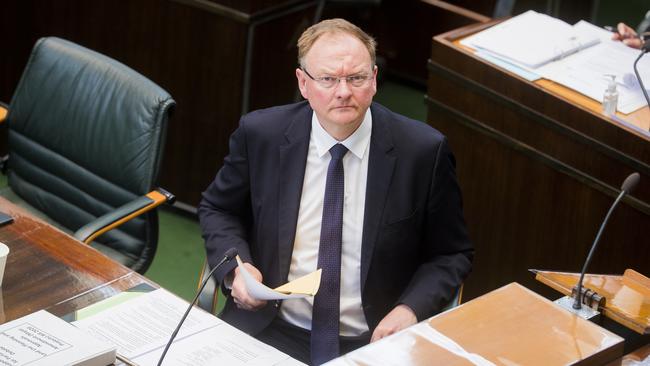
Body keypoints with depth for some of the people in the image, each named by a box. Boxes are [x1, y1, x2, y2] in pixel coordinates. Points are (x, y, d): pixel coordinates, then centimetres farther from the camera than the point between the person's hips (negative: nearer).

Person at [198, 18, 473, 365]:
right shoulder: (260, 134, -1)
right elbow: (217, 209, 16)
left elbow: (451, 255, 6)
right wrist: (236, 266, -4)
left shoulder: (422, 151, -5)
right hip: (271, 331, 0)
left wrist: (411, 309, -12)